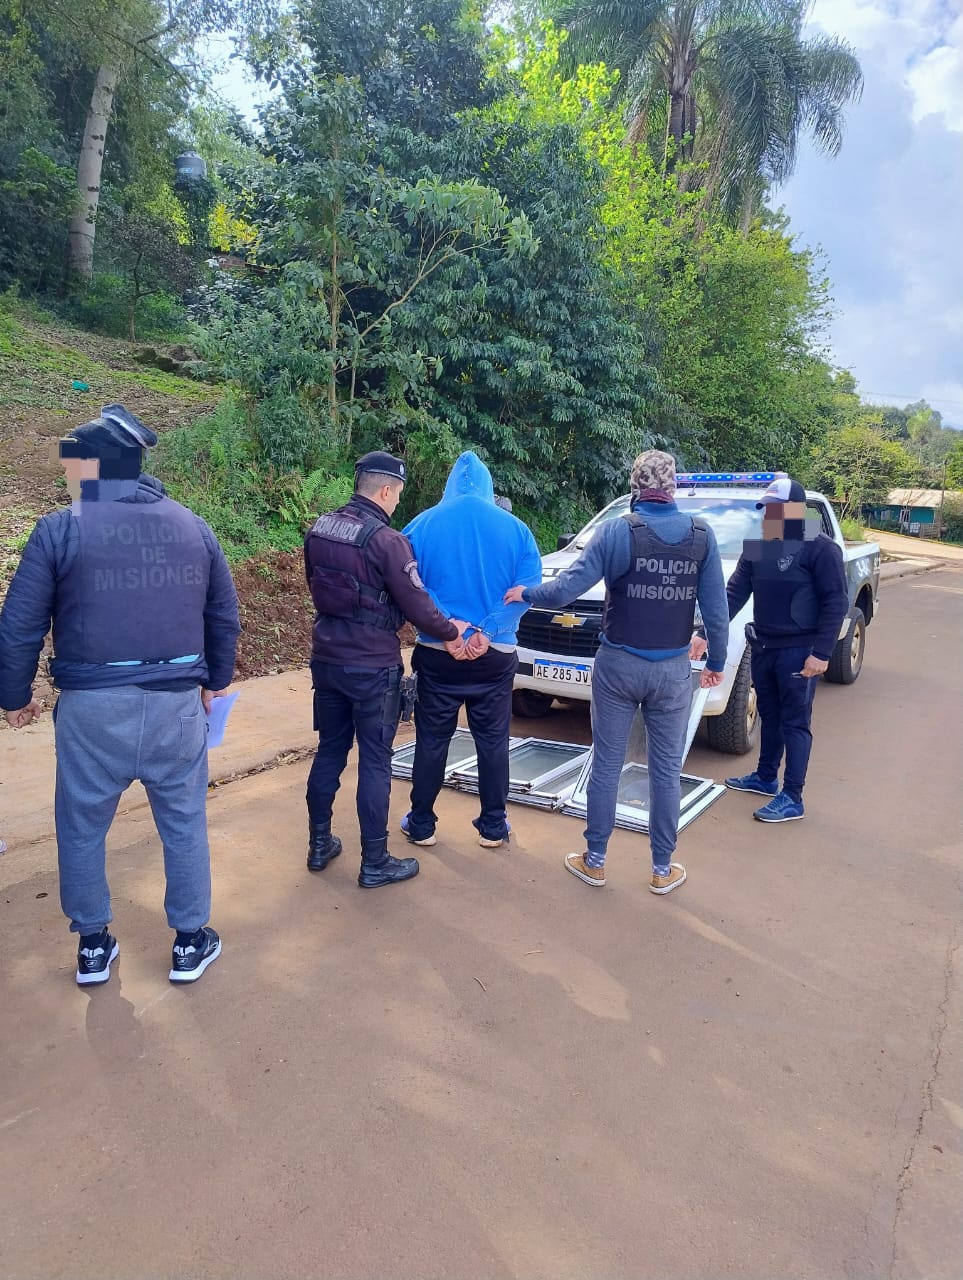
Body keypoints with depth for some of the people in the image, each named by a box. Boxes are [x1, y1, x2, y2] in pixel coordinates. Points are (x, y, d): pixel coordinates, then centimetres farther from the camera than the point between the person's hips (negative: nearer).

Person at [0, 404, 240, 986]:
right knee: (185, 823, 15)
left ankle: (93, 945, 31)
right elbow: (225, 618, 9)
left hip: (92, 706, -2)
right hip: (176, 702, 2)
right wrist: (216, 681, 23)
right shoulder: (194, 527, 5)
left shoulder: (60, 529, -5)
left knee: (82, 828, 17)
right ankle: (192, 941, 27)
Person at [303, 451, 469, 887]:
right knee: (374, 762, 4)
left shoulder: (319, 529, 3)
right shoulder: (386, 540, -18)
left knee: (329, 750, 18)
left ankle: (319, 845, 29)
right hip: (372, 668, -6)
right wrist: (450, 630, 2)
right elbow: (417, 607, -15)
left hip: (327, 659, 7)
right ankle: (375, 864, 14)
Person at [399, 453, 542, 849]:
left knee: (431, 740, 11)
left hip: (437, 652, 0)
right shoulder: (515, 528, 0)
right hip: (496, 654, 0)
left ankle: (421, 825, 22)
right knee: (493, 742, 11)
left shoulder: (423, 524, 0)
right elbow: (528, 586, -9)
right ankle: (492, 827, 21)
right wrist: (487, 631, -15)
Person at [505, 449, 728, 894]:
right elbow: (716, 609, -1)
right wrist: (716, 662, 11)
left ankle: (594, 861, 22)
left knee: (607, 764, 10)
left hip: (618, 665, -1)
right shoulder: (701, 535, -3)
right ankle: (663, 869, 22)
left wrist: (527, 594, 4)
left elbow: (566, 589, -14)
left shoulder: (616, 531, -10)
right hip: (672, 670, 2)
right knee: (666, 769, 11)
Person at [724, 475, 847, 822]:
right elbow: (734, 594, 3)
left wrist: (821, 653, -19)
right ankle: (765, 777, 34)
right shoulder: (757, 549, 6)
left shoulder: (820, 549, -12)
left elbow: (836, 603, -14)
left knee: (795, 723, 0)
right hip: (762, 648, 6)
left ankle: (792, 798, 6)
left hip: (799, 651, -6)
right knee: (769, 716, 19)